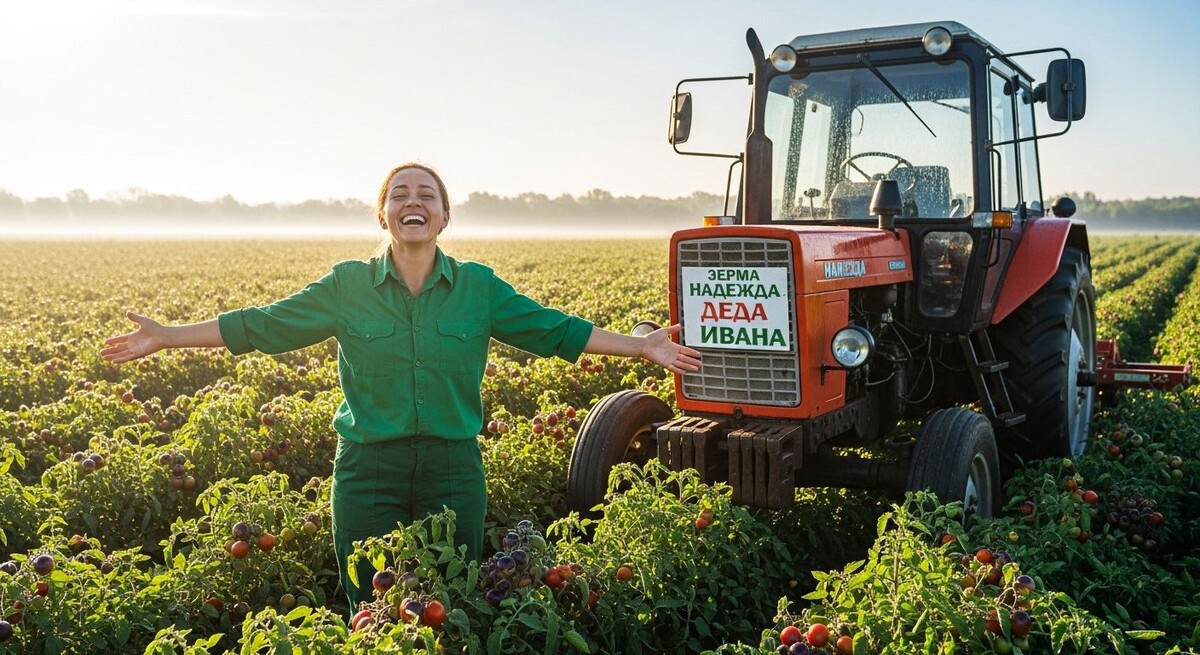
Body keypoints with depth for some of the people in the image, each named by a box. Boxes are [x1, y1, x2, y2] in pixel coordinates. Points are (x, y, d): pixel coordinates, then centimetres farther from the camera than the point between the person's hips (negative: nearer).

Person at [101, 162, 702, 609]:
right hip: (369, 471, 0)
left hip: (453, 469, 1)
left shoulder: (479, 287, 2)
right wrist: (167, 336, 0)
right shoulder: (347, 285, 1)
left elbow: (553, 330, 4)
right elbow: (264, 324, 3)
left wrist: (640, 346, 1)